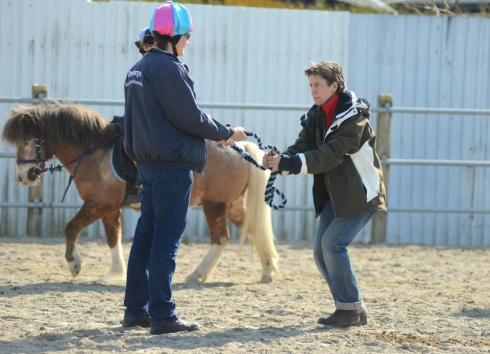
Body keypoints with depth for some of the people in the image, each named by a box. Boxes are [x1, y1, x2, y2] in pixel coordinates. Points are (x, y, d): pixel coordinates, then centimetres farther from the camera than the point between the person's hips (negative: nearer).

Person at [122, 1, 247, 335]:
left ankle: (135, 309, 16)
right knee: (168, 236, -6)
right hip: (173, 163, -9)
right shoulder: (169, 69, -16)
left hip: (148, 162, 9)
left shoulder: (138, 69, 13)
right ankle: (162, 315, -6)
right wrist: (228, 133, -1)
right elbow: (191, 118, -16)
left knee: (147, 233, 13)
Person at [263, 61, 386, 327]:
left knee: (333, 243, -18)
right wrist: (278, 161, -24)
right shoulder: (316, 116, 6)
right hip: (333, 195, 8)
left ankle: (350, 309, -8)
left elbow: (330, 155, -28)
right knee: (321, 251, 2)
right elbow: (301, 148, -2)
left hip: (361, 193, -8)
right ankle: (351, 309, 12)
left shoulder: (353, 116, -18)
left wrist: (287, 162, -34)